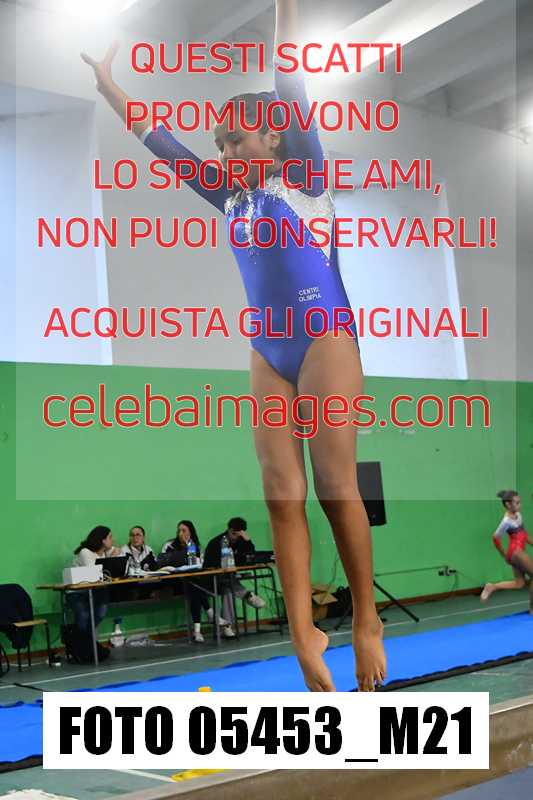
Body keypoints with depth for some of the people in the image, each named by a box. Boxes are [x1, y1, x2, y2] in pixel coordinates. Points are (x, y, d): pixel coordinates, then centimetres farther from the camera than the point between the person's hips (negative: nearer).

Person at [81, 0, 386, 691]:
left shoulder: (304, 177, 4)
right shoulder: (232, 197, 17)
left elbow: (293, 95, -5)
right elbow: (164, 146, 21)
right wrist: (110, 88, 24)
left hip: (325, 340, -5)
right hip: (269, 353, 5)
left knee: (335, 488, -8)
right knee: (282, 494, -4)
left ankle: (367, 622, 4)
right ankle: (303, 636, -5)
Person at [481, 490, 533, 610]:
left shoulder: (518, 515, 8)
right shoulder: (507, 521, -18)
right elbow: (495, 538, -13)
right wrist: (505, 555, -4)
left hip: (518, 552, 9)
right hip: (515, 552, -9)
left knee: (519, 584, 12)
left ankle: (492, 587, 11)